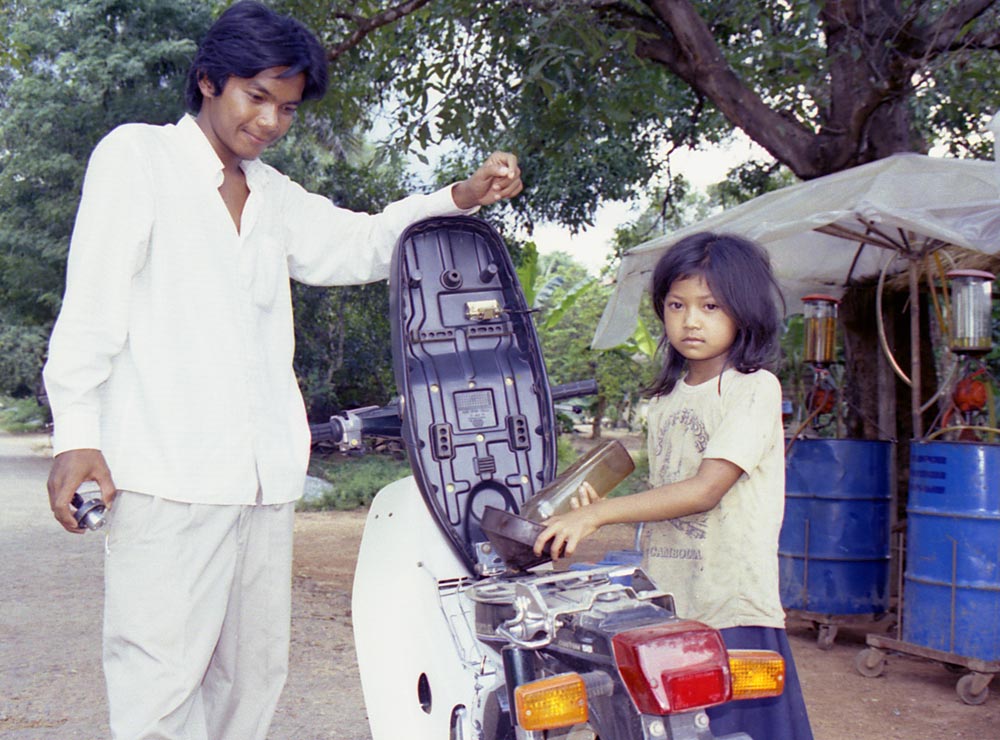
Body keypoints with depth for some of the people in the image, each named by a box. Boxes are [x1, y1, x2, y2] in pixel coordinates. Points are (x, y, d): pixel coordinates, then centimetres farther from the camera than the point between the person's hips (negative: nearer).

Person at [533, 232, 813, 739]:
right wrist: (600, 509, -2)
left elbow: (704, 490, -16)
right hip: (663, 613, 6)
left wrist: (596, 514, -18)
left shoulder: (754, 388, -7)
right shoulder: (665, 400, 16)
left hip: (730, 615, -6)